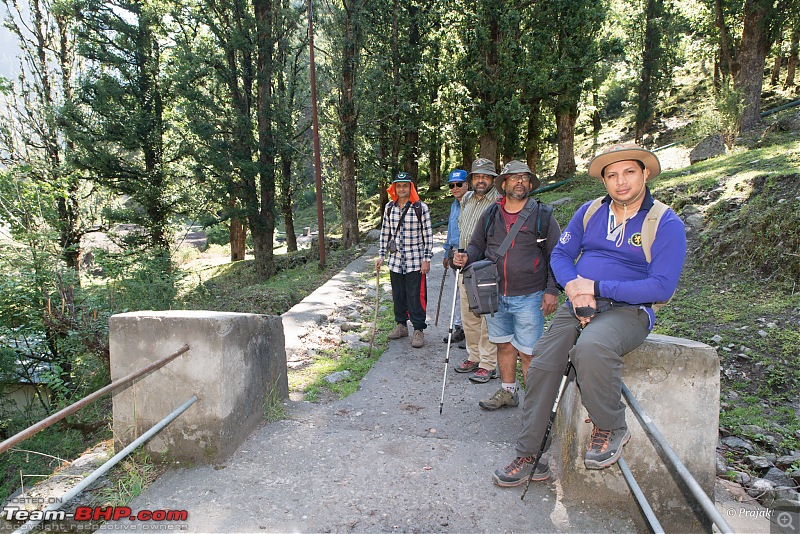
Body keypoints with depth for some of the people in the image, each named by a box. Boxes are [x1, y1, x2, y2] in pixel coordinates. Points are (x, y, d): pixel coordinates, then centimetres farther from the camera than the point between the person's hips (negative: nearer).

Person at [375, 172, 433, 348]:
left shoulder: (421, 207, -6)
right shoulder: (389, 208, 7)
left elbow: (428, 234, -6)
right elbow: (385, 233, 13)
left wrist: (426, 259, -9)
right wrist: (381, 255, 9)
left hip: (415, 262, -5)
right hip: (395, 261, 5)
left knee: (416, 296, -2)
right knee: (398, 294, 14)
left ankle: (418, 330, 9)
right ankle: (401, 325, 30)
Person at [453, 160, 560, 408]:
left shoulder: (543, 215, -1)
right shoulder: (489, 216, 7)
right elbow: (477, 245, 15)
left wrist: (552, 290, -7)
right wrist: (466, 257, -8)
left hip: (529, 297, -4)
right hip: (495, 295, 4)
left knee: (528, 352, -1)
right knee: (504, 345, 16)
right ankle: (508, 391, 34)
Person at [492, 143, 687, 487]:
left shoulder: (666, 224, -5)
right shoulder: (589, 212, 10)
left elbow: (662, 287, -12)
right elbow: (560, 254, 12)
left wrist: (596, 287, -17)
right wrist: (574, 287, -10)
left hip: (627, 310, -5)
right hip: (578, 305, 5)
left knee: (591, 347, -36)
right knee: (542, 366, -9)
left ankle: (611, 428, -8)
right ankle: (528, 456, 7)